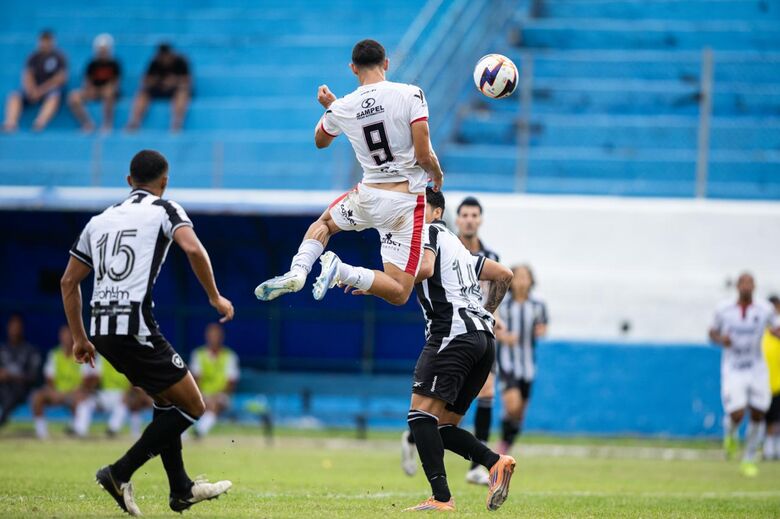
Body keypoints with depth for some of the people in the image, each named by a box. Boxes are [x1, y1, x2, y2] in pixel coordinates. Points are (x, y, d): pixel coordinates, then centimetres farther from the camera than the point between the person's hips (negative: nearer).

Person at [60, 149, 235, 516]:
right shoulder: (164, 210, 4)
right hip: (136, 327, -7)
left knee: (167, 402, 24)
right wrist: (215, 297, -5)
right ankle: (120, 473, -3)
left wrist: (80, 338, 28)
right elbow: (193, 249, -16)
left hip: (102, 328, 7)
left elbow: (68, 282, 22)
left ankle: (181, 489, 26)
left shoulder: (100, 220, 21)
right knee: (191, 406, 3)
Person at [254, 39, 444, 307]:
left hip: (368, 195, 3)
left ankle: (297, 271, 5)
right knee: (399, 293, 2)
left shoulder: (341, 108, 0)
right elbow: (424, 156, -14)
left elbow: (320, 141, 23)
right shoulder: (411, 94, -11)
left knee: (324, 222, 35)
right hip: (407, 203, -3)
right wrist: (437, 174, 8)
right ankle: (342, 272, -23)